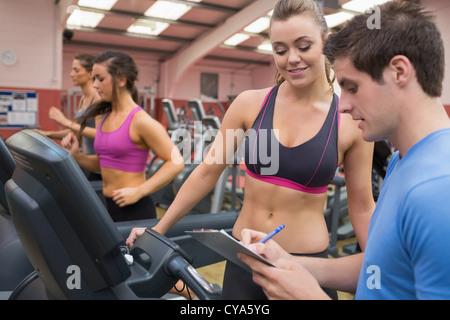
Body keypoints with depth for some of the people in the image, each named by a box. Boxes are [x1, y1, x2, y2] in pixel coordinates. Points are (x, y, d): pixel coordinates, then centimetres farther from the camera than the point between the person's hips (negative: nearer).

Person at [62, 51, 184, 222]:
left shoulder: (140, 121, -15)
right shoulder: (103, 118, 8)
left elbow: (176, 163, -18)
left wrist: (138, 191, -21)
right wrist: (76, 155, 0)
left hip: (134, 209, -7)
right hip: (106, 205, 7)